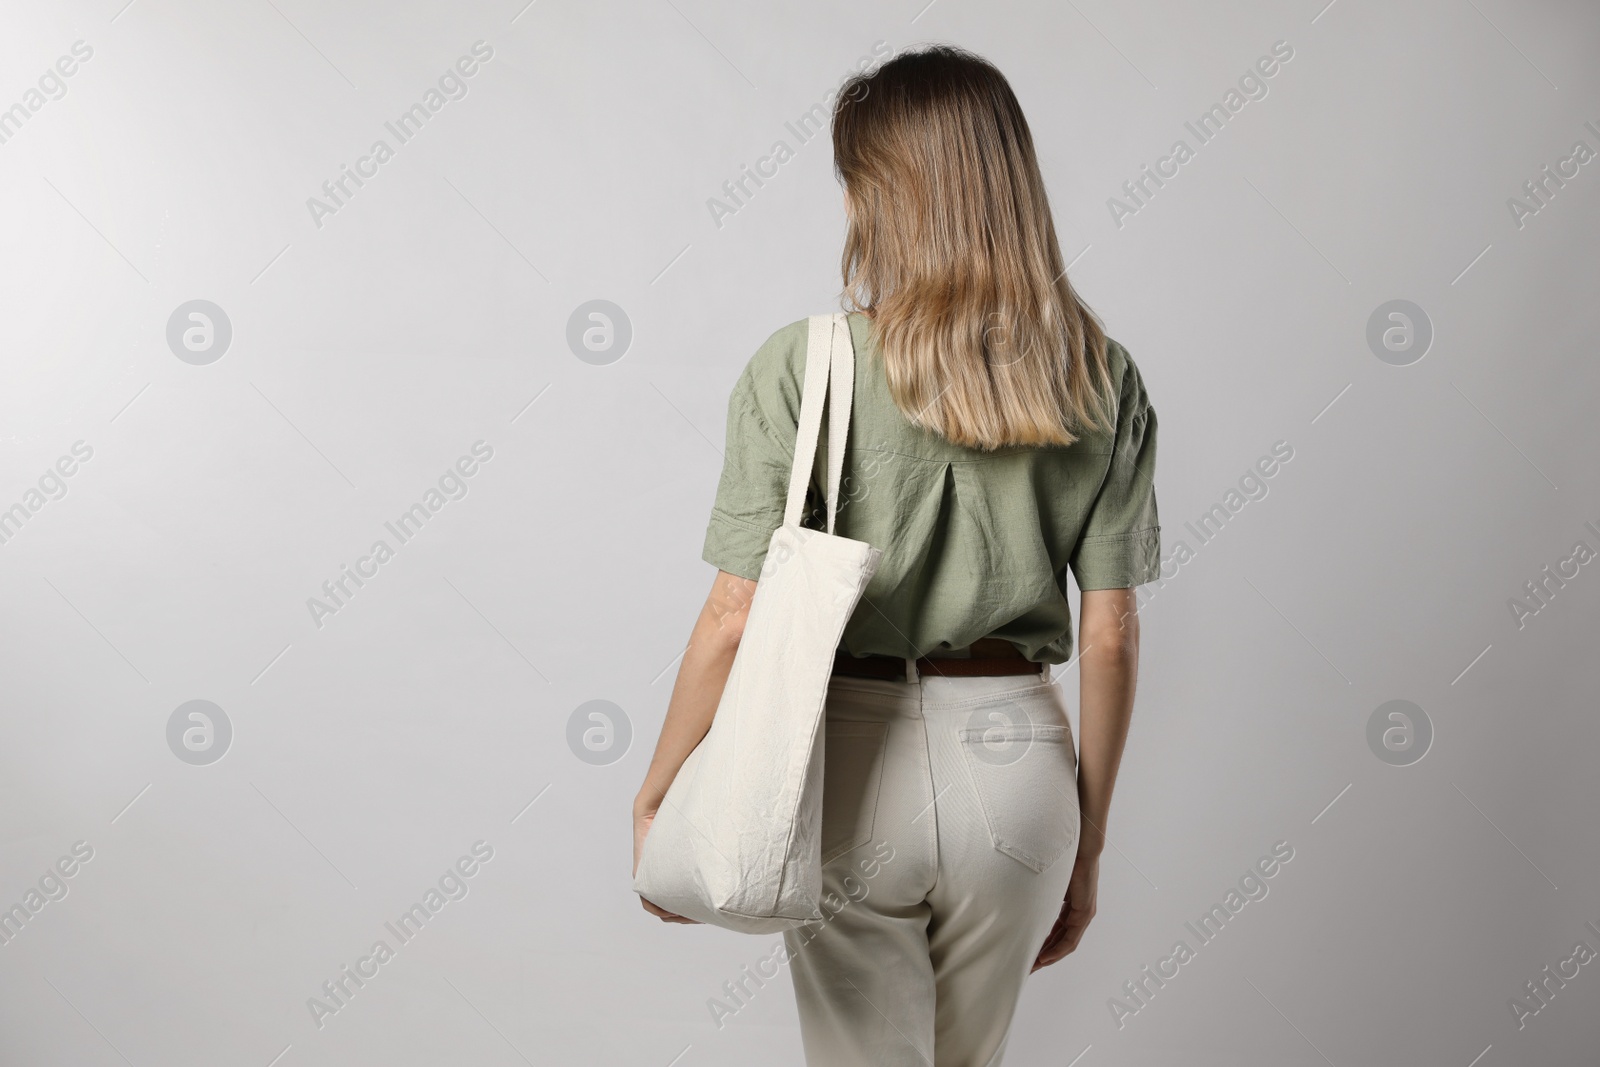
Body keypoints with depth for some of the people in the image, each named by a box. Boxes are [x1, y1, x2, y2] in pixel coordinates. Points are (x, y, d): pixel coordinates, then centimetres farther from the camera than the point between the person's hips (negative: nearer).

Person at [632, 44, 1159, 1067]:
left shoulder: (803, 366, -11)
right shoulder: (1102, 377, -2)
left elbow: (736, 619, -13)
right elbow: (1110, 635, 0)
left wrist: (655, 799, -1)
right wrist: (1088, 841, 10)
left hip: (850, 761, -3)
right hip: (1017, 759, 3)